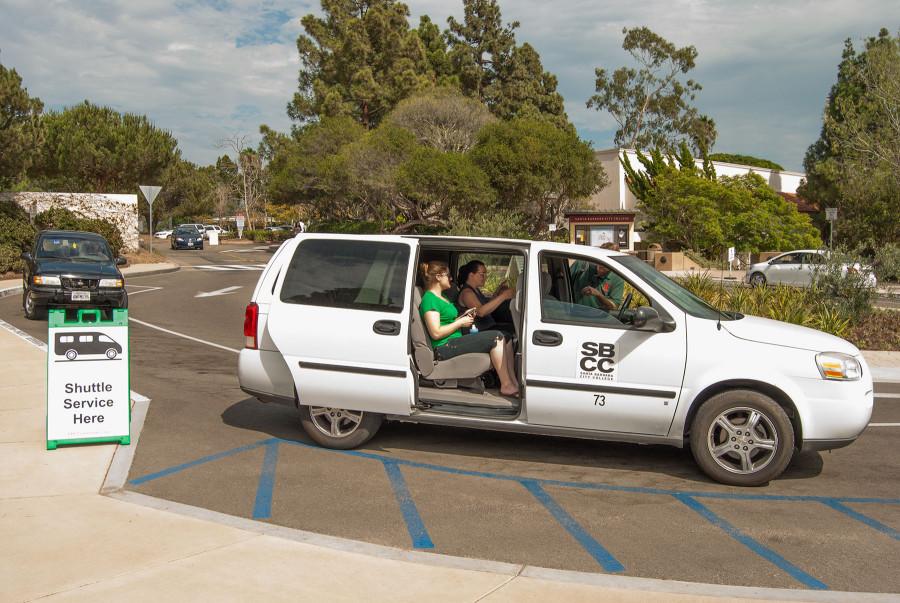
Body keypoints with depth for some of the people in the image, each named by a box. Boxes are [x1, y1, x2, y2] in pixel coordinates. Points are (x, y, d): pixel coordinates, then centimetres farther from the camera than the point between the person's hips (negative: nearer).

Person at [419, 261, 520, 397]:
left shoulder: (441, 298, 22)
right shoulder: (429, 299, -10)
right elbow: (436, 333, -18)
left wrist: (463, 316, 10)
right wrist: (461, 322, -10)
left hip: (455, 342, 10)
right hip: (444, 348, -10)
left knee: (505, 339, -4)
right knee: (496, 337, -20)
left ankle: (513, 382, -12)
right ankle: (506, 385, -16)